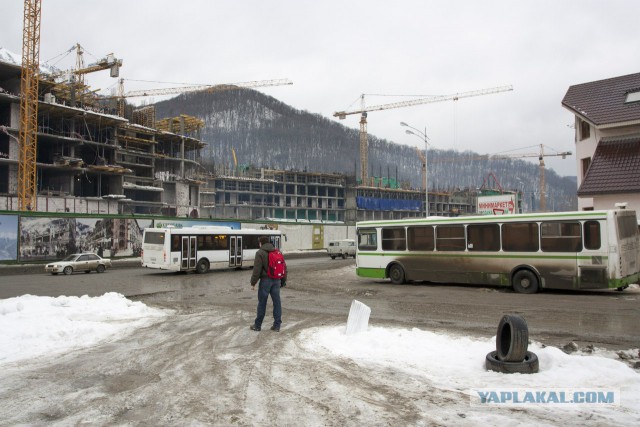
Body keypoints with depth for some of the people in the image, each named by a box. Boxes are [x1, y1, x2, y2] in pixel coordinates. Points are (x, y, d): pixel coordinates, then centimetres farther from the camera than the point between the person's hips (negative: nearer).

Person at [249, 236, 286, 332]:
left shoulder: (260, 253, -7)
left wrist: (253, 283, -6)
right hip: (276, 280, 5)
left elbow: (257, 269, -13)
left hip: (265, 280, -5)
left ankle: (257, 325, 14)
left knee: (262, 303, 4)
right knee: (277, 302, 7)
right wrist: (283, 281, 22)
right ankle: (277, 325, 10)